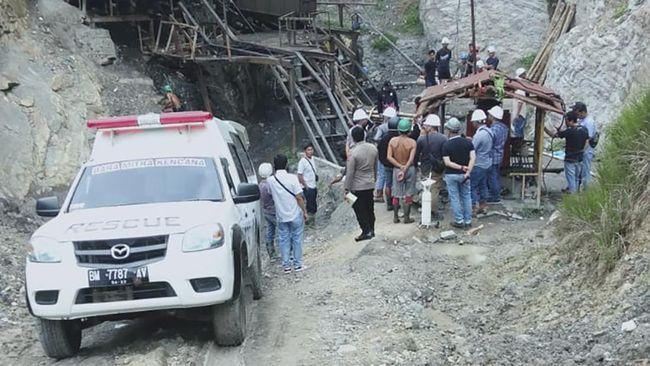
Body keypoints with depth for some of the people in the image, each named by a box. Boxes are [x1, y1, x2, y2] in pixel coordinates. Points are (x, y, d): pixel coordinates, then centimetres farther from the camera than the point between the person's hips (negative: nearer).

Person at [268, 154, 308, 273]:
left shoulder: (270, 180, -7)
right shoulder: (292, 178, -15)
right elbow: (299, 197, -14)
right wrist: (304, 211, -3)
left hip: (281, 216, 2)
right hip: (295, 215, -2)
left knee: (283, 240, 12)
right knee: (297, 239, 10)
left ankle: (286, 265, 13)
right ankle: (297, 264, 15)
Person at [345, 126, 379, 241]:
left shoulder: (353, 152, -22)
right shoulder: (373, 148, -3)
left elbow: (350, 173, -17)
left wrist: (346, 188, -10)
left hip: (357, 187, -6)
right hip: (370, 184, 6)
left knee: (359, 210, 6)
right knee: (370, 208, 17)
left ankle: (366, 232, 7)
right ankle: (371, 230, 26)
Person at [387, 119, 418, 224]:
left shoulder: (393, 141, -7)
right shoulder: (412, 142, -13)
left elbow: (389, 157, -12)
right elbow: (411, 159, -21)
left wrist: (400, 166, -13)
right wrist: (404, 170, -20)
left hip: (397, 169, 2)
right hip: (410, 169, -2)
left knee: (396, 194, 13)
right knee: (408, 194, 8)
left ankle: (395, 217, 18)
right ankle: (406, 218, 12)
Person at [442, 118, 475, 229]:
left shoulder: (446, 145, -11)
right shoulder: (467, 142, -4)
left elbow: (447, 162, -17)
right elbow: (473, 158, -13)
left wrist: (461, 167, -17)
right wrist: (468, 172, -16)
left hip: (451, 175, -3)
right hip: (464, 174, 3)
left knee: (455, 198, 6)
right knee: (466, 197, 12)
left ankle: (459, 221, 7)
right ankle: (468, 221, 14)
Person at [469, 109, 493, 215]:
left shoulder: (479, 134, -24)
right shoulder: (488, 131, 5)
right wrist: (471, 140, 13)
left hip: (478, 165, -9)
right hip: (487, 163, 9)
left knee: (472, 186, -2)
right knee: (483, 185, 17)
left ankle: (473, 208, -1)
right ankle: (483, 206, 23)